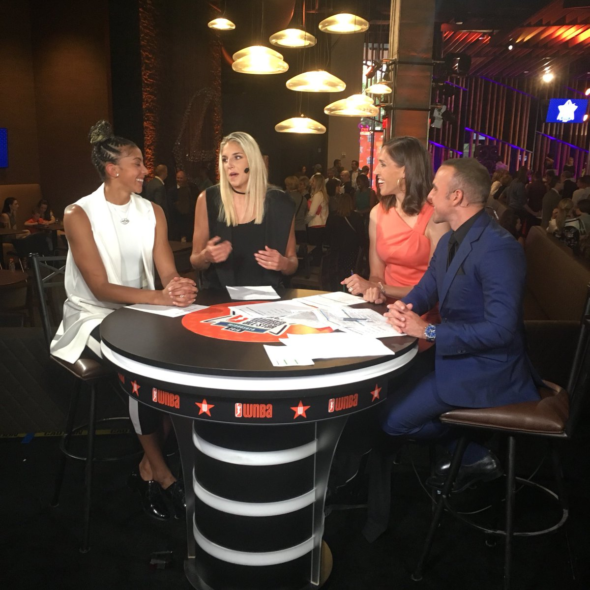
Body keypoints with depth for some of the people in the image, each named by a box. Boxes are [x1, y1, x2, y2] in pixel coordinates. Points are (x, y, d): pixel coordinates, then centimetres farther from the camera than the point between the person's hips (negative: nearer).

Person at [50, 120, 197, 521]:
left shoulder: (152, 212, 6)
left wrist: (179, 288, -27)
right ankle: (160, 470, -11)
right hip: (94, 317, -4)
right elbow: (101, 288, -18)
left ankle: (151, 467, -7)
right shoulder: (80, 215, -9)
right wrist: (159, 297, -34)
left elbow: (169, 274, -1)